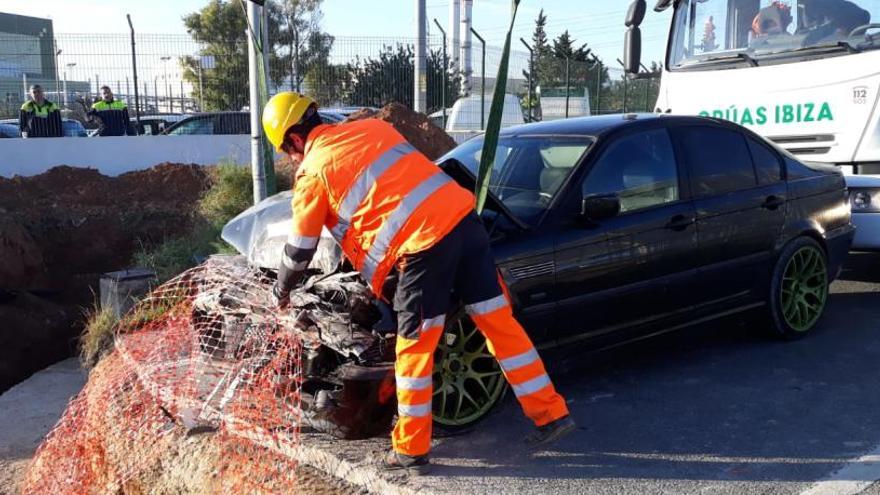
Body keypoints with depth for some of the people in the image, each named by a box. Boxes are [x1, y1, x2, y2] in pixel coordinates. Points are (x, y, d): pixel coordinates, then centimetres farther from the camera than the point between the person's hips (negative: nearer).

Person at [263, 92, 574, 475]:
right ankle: (551, 414, 22)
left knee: (414, 350, 7)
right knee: (499, 321, 14)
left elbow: (300, 249, 13)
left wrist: (281, 292, 32)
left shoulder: (312, 173, 5)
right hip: (462, 216, 7)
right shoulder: (370, 127, 21)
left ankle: (410, 451, 20)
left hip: (422, 244, -7)